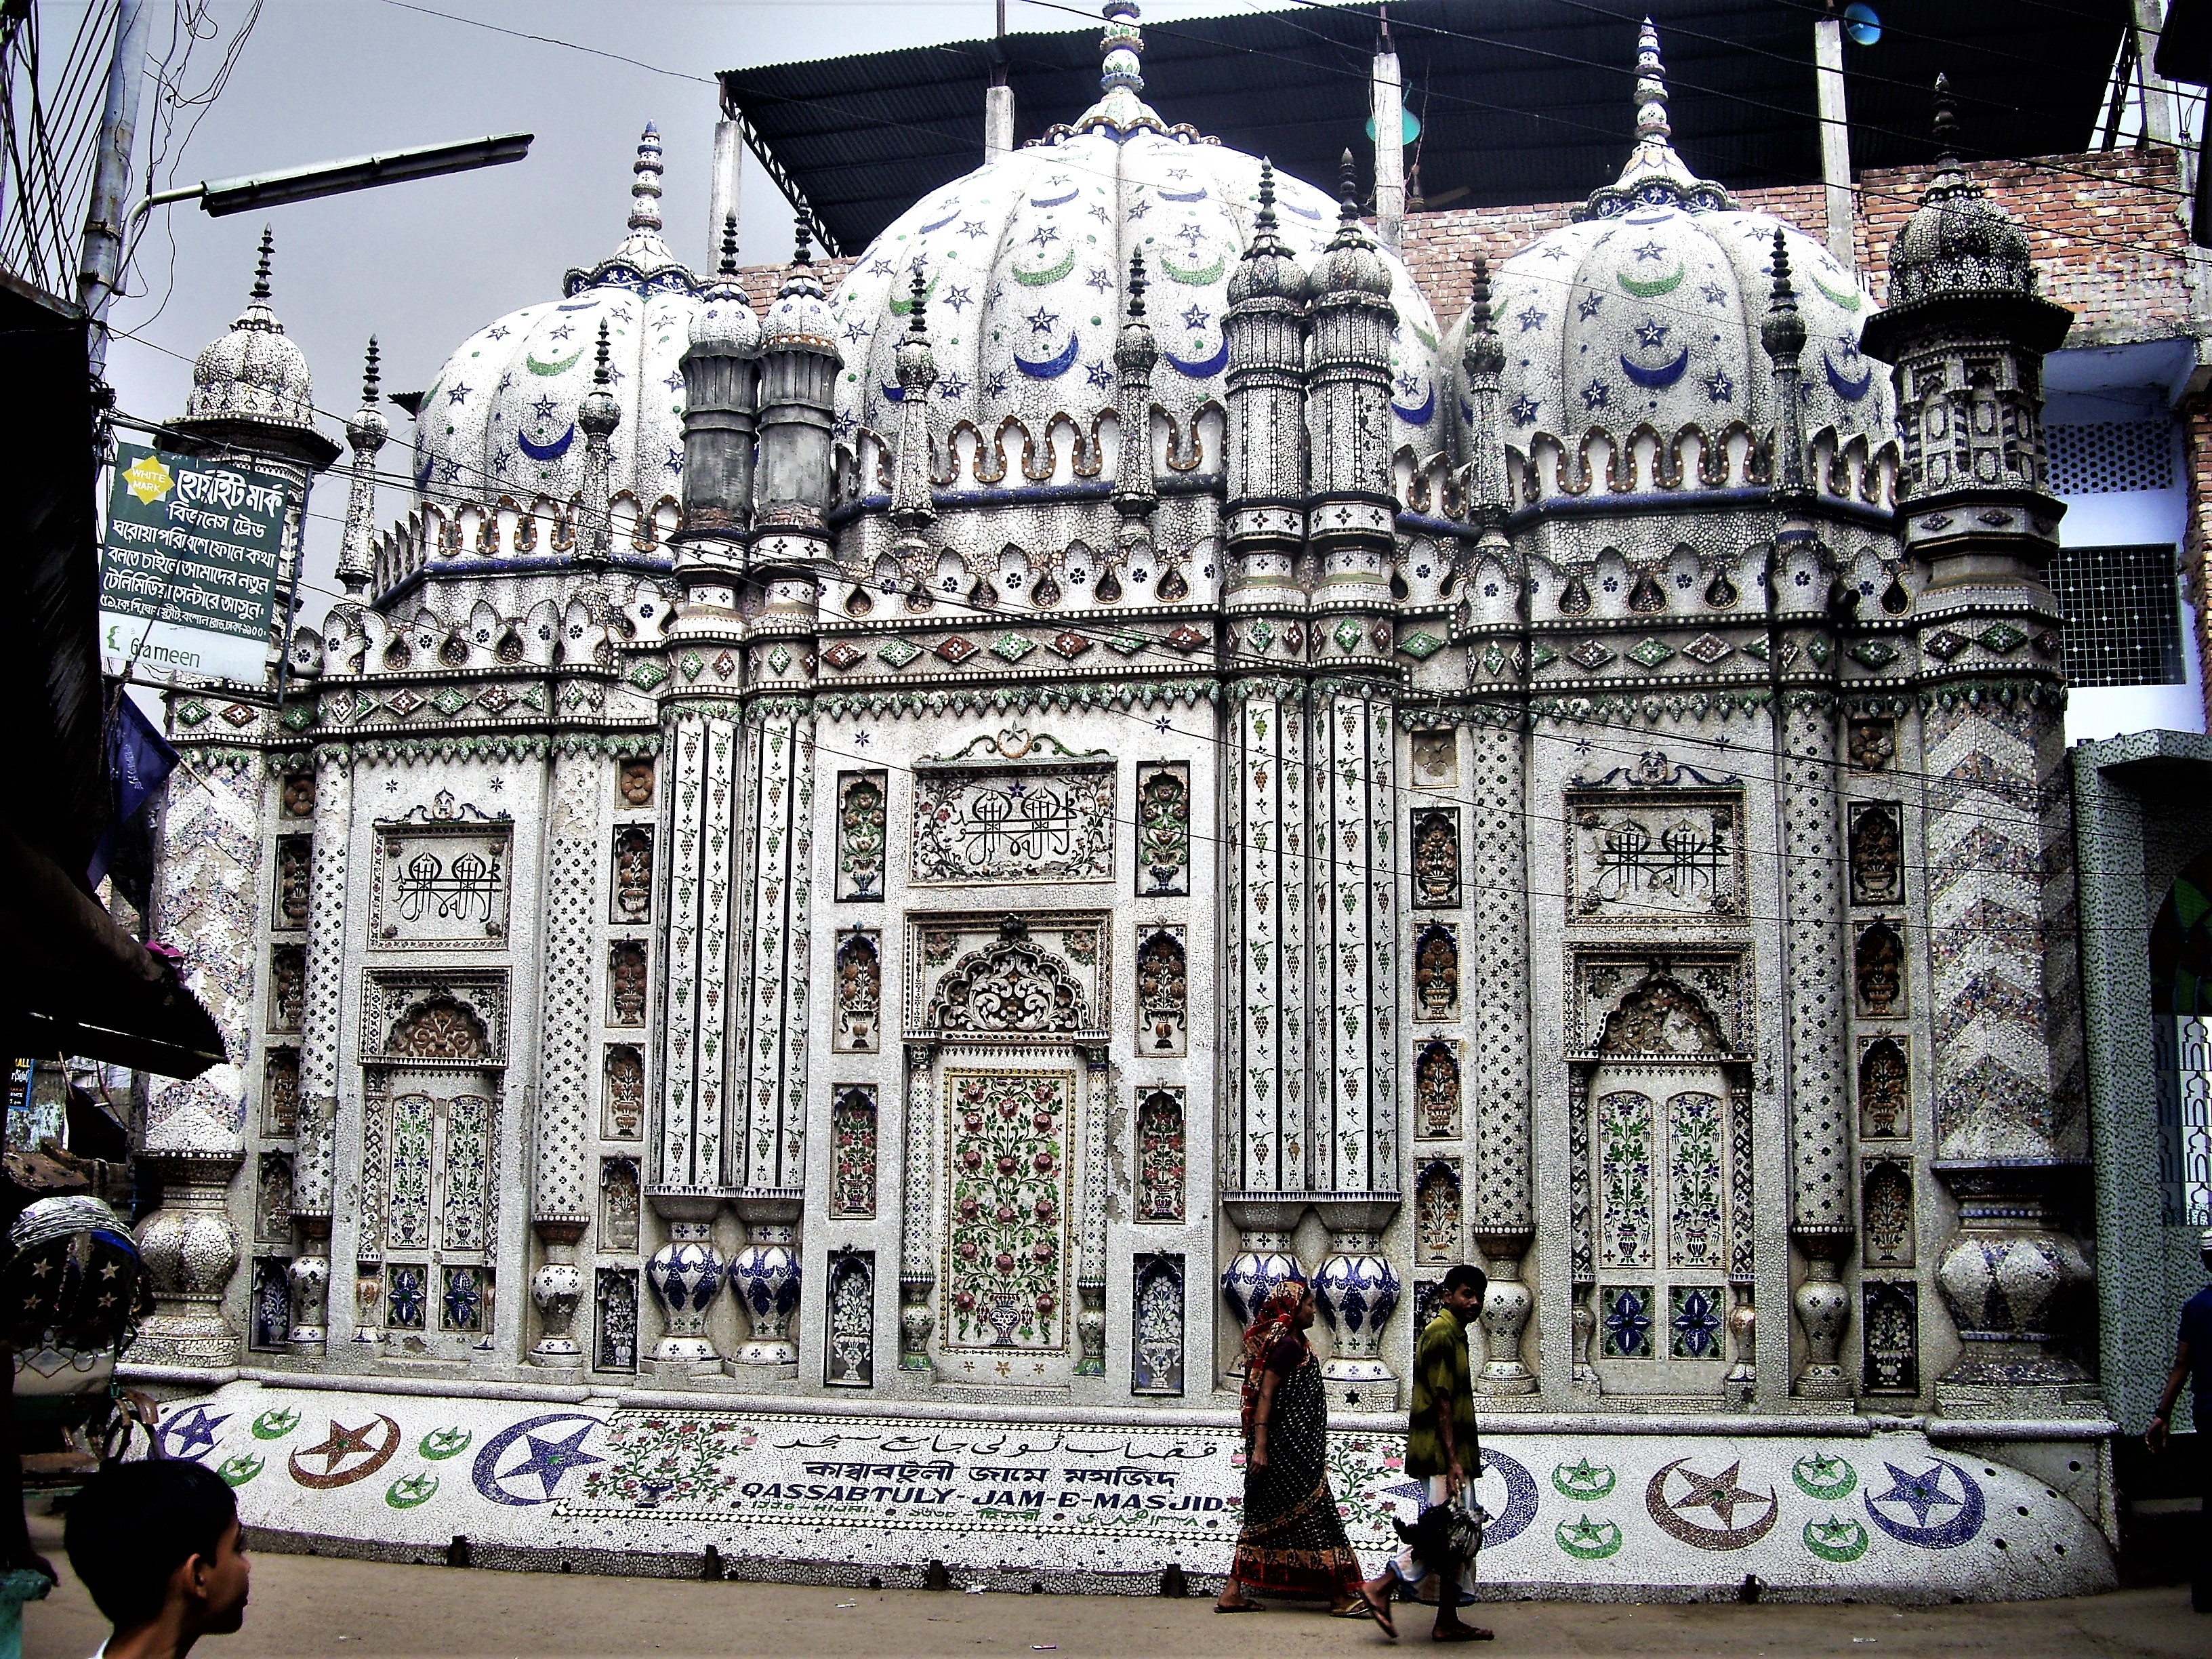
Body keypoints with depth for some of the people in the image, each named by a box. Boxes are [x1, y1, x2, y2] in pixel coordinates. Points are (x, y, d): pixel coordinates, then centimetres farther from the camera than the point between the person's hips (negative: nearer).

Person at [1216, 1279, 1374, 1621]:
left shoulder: (1296, 1343, 16)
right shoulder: (1287, 1345, -15)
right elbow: (1265, 1395, -20)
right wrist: (1260, 1446, -25)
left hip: (1296, 1448, 10)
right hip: (1287, 1448, -10)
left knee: (1266, 1518, 9)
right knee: (1313, 1514, -3)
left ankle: (1233, 1593, 9)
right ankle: (1340, 1596, 3)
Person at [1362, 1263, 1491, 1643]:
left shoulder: (1452, 1332, 18)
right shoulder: (1442, 1333, -13)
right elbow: (1442, 1404, -19)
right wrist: (1452, 1462, -22)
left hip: (1453, 1452, 10)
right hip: (1443, 1454, -10)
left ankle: (1449, 1622, 11)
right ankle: (1381, 1588, -6)